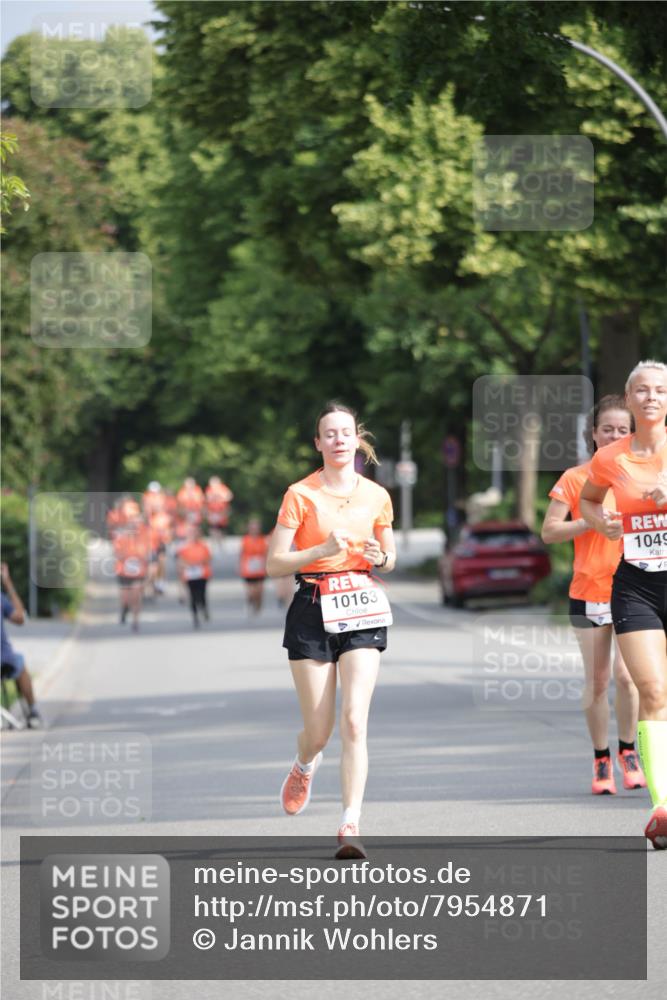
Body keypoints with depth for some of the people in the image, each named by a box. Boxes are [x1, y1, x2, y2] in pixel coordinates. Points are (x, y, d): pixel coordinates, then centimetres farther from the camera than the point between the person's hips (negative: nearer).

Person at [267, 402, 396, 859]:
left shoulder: (376, 496, 6)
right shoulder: (301, 494, -3)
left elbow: (390, 556, 19)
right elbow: (274, 563, -6)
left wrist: (381, 558, -4)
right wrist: (323, 550, -20)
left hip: (362, 612, 1)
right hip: (313, 611, -1)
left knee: (355, 721, -14)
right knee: (319, 730, 2)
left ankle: (351, 827, -16)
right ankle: (305, 766, 40)